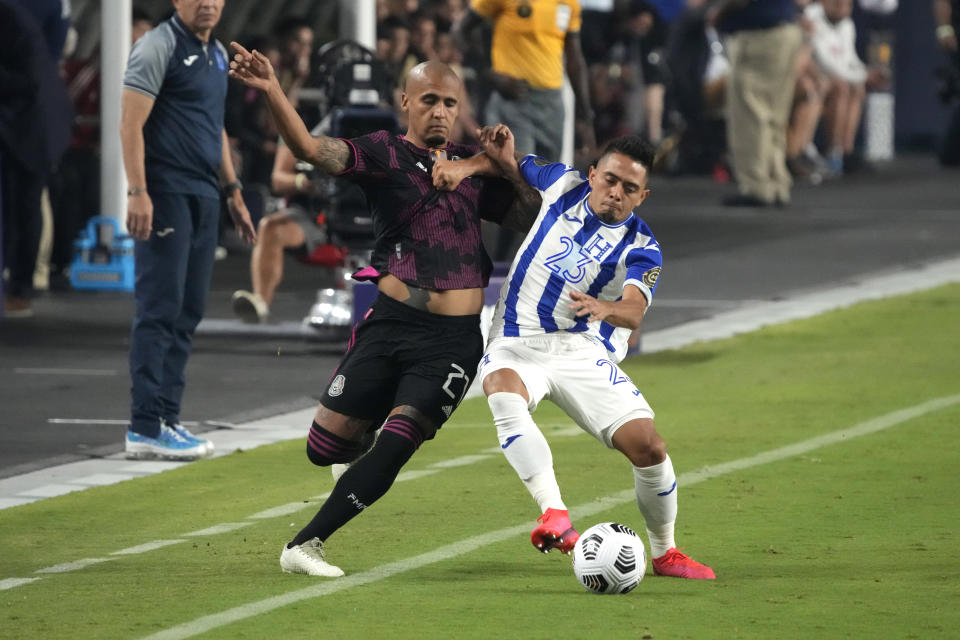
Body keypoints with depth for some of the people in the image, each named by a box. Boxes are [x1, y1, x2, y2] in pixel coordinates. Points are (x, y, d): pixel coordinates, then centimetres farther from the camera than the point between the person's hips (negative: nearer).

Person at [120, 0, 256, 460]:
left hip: (204, 197, 8)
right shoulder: (159, 47, -9)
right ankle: (145, 428, -10)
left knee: (187, 313, 8)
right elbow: (131, 124, -15)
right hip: (167, 194, -8)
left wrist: (233, 191, 24)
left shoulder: (217, 55, 17)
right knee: (159, 309, -10)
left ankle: (167, 419, 12)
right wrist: (138, 193, -22)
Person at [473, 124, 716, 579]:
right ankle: (554, 514, -48)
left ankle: (665, 554, 13)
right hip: (517, 345, 0)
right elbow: (513, 169, 27)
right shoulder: (563, 184, 5)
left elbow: (634, 312, -23)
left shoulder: (641, 248, -4)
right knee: (504, 392, -36)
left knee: (648, 447, -13)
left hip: (585, 353, 0)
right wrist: (500, 153, 3)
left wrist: (606, 309, -47)